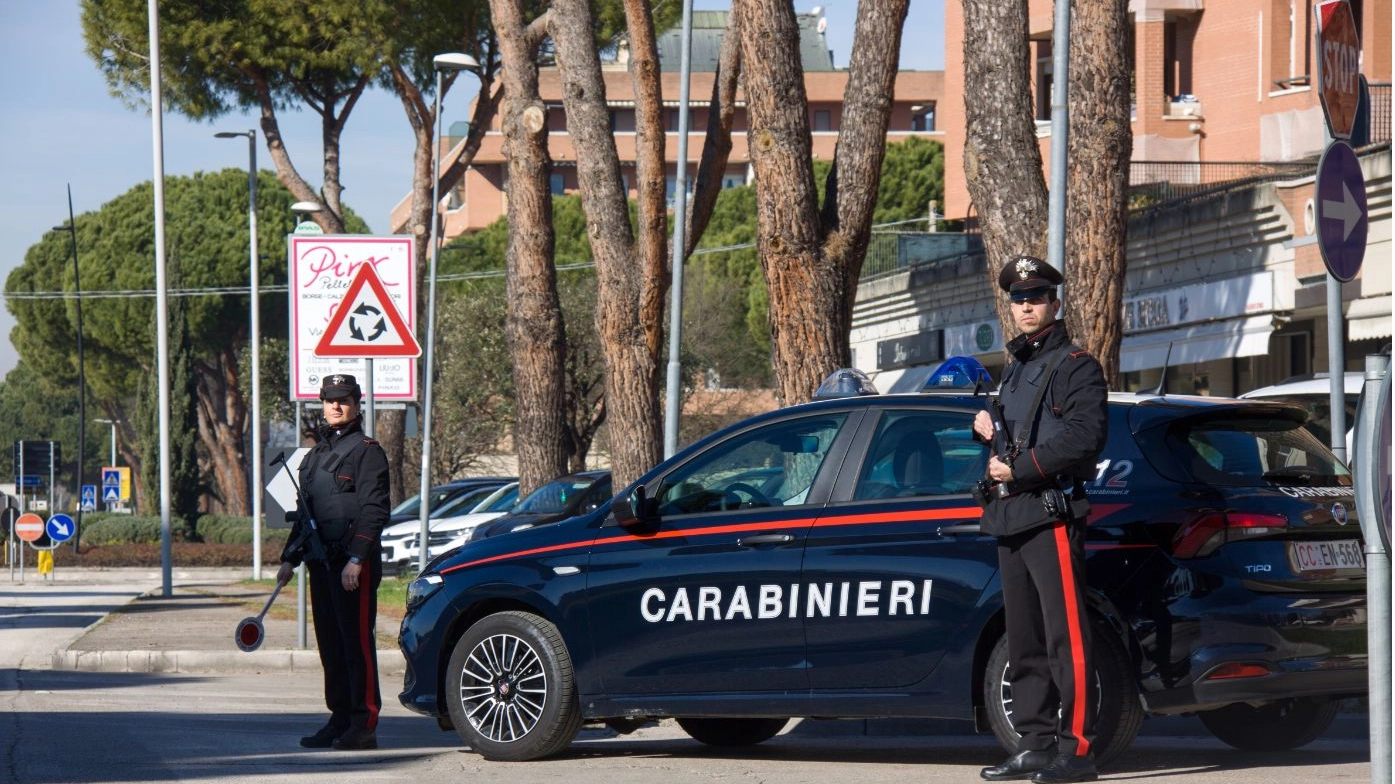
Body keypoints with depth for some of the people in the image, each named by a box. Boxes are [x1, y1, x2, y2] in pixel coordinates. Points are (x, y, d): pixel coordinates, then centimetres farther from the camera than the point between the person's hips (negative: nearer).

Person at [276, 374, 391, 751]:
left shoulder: (366, 451, -5)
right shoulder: (317, 453, 20)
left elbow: (374, 510, -13)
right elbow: (304, 511, 27)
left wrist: (356, 559, -20)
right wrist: (290, 558, 20)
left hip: (353, 564, -8)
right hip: (321, 562, 8)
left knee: (357, 642, -8)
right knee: (330, 645, 10)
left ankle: (364, 726, -7)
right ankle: (340, 721, 15)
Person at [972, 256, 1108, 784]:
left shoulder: (1076, 367, -2)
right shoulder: (1014, 370, 24)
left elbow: (1085, 437, -15)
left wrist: (1020, 468, -15)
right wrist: (985, 428, 12)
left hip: (1053, 514, -9)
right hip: (1010, 520, 9)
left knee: (1066, 636, -12)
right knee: (1024, 642, 9)